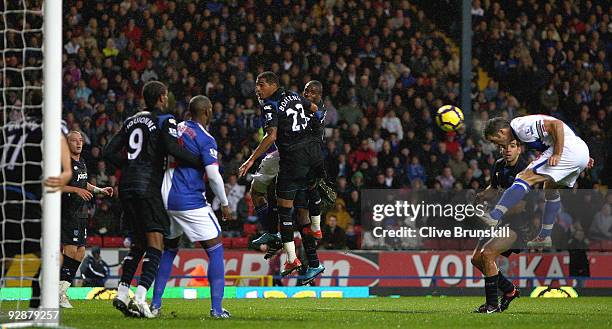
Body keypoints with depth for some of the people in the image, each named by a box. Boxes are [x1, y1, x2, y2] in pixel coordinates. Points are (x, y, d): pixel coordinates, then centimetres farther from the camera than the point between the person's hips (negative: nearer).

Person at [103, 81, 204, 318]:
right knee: (155, 245, -7)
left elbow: (109, 152, 14)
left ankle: (121, 294, 12)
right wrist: (203, 164, -10)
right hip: (148, 187, -7)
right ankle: (139, 299, -21)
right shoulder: (165, 121, -2)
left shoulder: (131, 121, 17)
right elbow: (174, 149, -18)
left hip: (126, 185, 7)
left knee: (138, 243, 18)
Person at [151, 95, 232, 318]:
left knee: (169, 249, 22)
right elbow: (213, 175, -15)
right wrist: (225, 204, -2)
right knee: (215, 250, 1)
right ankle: (217, 307, -5)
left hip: (166, 199, 7)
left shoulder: (176, 129, 10)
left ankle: (155, 304, 18)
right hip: (190, 201, -7)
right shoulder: (205, 139, -9)